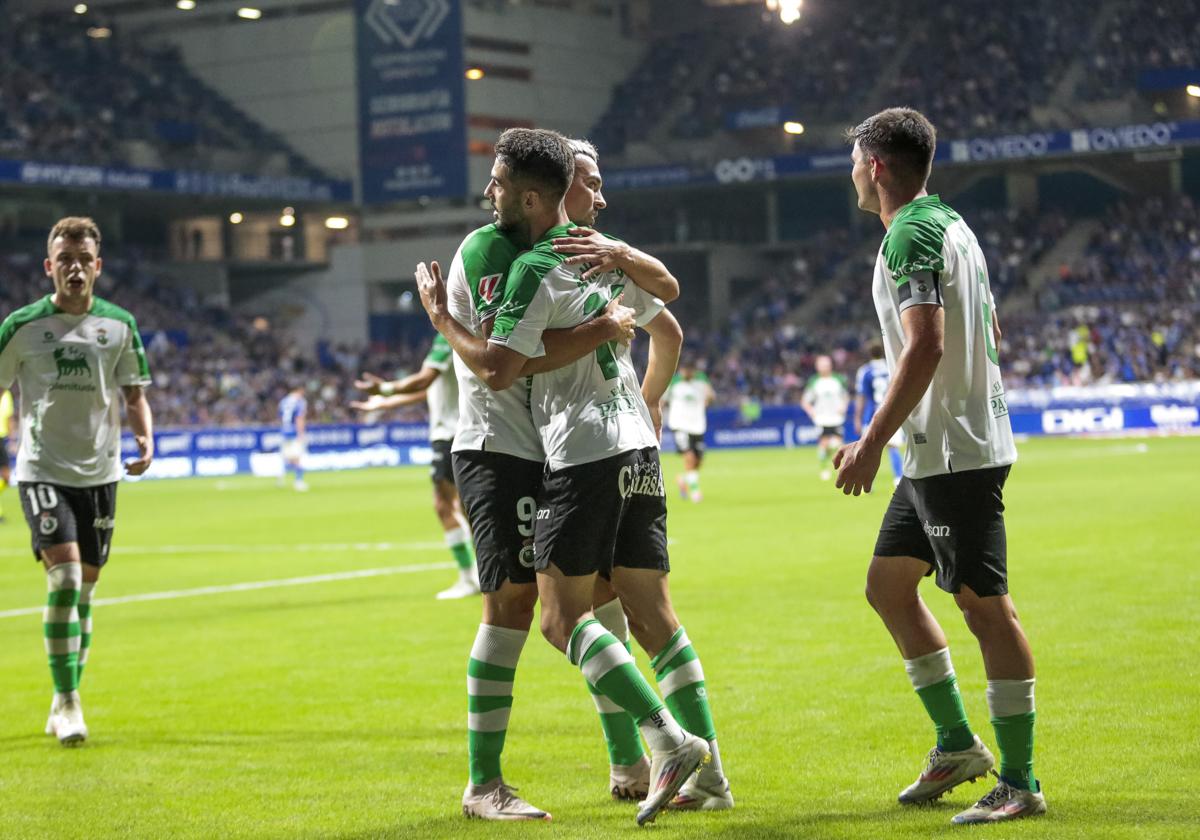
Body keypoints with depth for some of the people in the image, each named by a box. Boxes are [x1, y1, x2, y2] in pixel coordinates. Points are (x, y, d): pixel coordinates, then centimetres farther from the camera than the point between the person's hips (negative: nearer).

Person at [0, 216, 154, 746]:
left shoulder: (119, 326, 2)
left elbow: (134, 393, 11)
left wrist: (145, 440, -7)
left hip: (99, 472, 3)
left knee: (84, 587, 10)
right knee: (64, 576, -18)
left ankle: (65, 703, 23)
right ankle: (67, 702, -11)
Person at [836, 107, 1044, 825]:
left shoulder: (910, 236, -14)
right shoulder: (952, 225, 16)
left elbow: (926, 347, -24)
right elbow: (990, 335, 22)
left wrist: (872, 442, -22)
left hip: (956, 454, -10)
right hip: (939, 452, 10)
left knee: (985, 604, -7)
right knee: (888, 584, 15)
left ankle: (1020, 781, -3)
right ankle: (957, 742, 20)